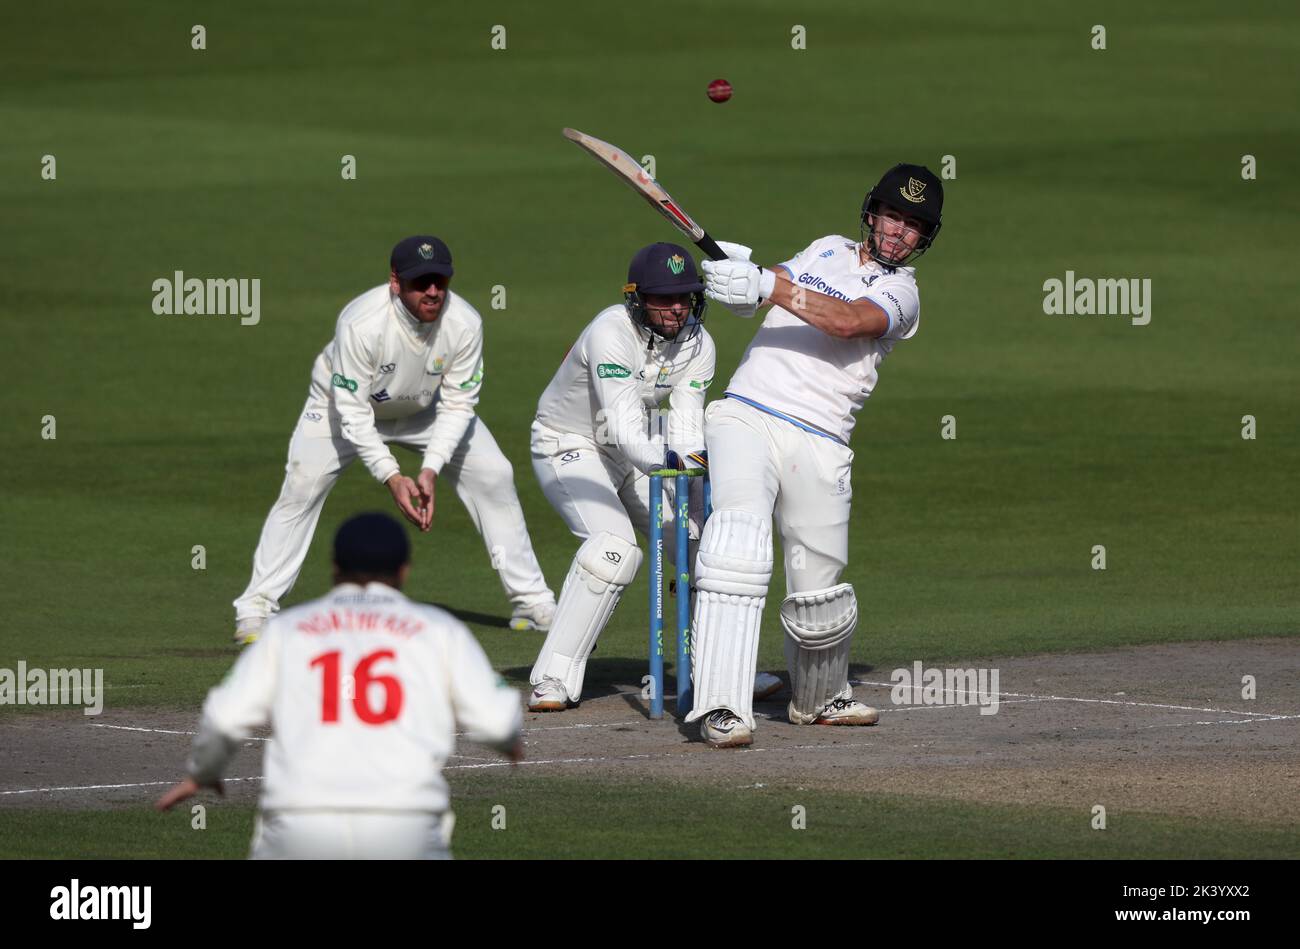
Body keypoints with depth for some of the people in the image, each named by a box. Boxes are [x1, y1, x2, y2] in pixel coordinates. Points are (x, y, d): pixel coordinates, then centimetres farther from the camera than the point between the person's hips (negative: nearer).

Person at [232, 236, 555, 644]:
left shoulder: (464, 323, -29)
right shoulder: (361, 323, -39)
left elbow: (457, 405, -20)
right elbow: (352, 412, -33)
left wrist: (431, 469, -31)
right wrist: (391, 477, -38)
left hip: (425, 409, 3)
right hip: (345, 402, -3)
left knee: (493, 476, -4)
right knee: (302, 487, -19)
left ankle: (532, 602, 7)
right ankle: (255, 609, -10)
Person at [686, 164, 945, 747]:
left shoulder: (901, 293, 4)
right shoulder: (828, 250, 19)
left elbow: (848, 322, -17)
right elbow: (755, 294, 23)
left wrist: (766, 286, -25)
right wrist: (733, 267, -2)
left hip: (817, 446, -1)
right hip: (745, 418, 1)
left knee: (818, 598, 3)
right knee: (740, 540, -24)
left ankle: (820, 699, 35)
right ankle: (722, 708, -30)